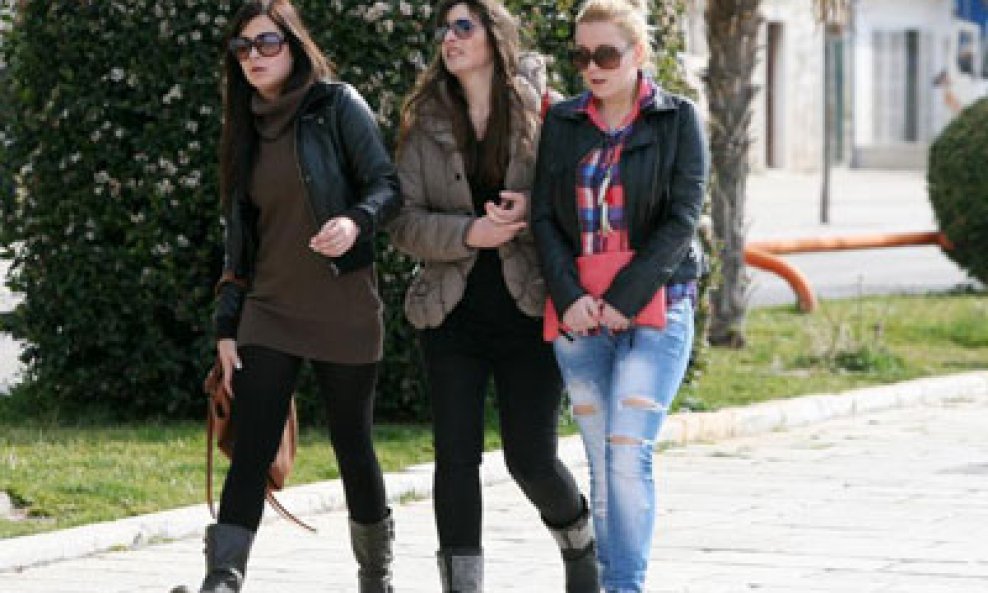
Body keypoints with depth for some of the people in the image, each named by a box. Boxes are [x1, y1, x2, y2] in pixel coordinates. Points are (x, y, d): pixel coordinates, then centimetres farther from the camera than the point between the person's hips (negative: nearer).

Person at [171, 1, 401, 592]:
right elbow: (241, 237, 16)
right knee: (251, 451, -8)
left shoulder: (338, 106, -2)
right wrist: (226, 324, 10)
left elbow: (388, 184, -9)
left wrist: (356, 221, -31)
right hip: (268, 311, 4)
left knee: (354, 448, 6)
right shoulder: (249, 130, 13)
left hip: (344, 311, -4)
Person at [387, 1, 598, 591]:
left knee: (532, 458, 0)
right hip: (454, 315, 2)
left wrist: (532, 213, -20)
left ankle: (579, 542, 30)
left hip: (528, 313, -2)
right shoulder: (426, 123, 5)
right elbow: (404, 219, -1)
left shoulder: (540, 116, -1)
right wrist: (468, 232, -18)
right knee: (456, 454, -3)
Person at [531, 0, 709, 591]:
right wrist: (569, 295, -10)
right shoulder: (563, 123, 10)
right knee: (602, 463, 5)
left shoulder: (678, 120, 1)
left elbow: (682, 219, -7)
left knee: (628, 455, -13)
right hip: (578, 315, 3)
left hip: (655, 310, -3)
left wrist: (623, 300, -13)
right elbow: (544, 217, 5)